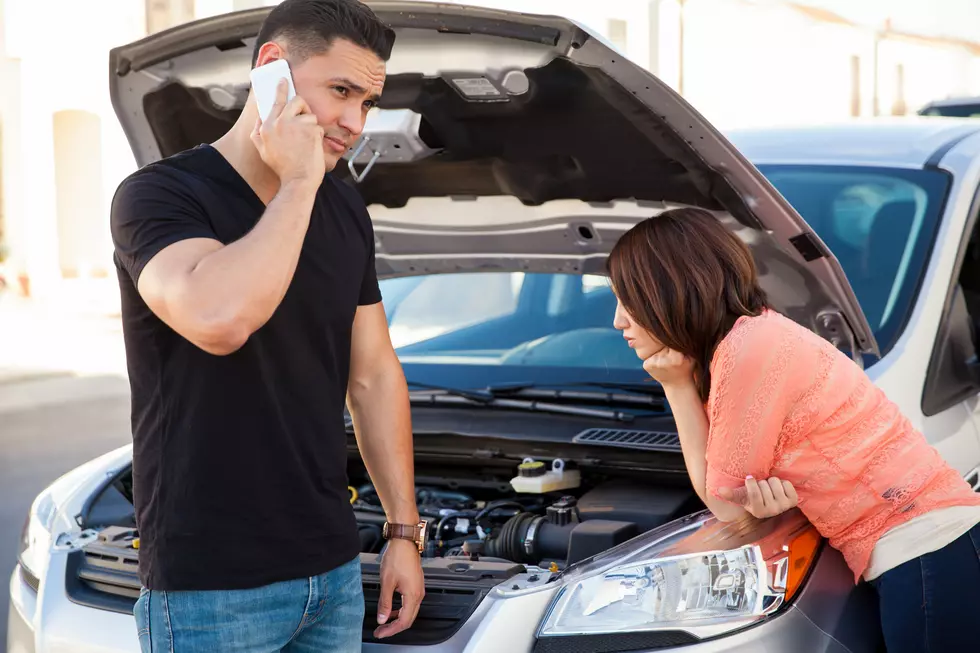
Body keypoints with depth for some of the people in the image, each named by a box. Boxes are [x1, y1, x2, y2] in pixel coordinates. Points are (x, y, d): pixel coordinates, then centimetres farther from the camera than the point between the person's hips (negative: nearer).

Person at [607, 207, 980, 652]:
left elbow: (727, 506, -8)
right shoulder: (737, 342, 13)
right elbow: (731, 496, 7)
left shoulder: (749, 347, -18)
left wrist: (675, 385, -6)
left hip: (929, 551, -9)